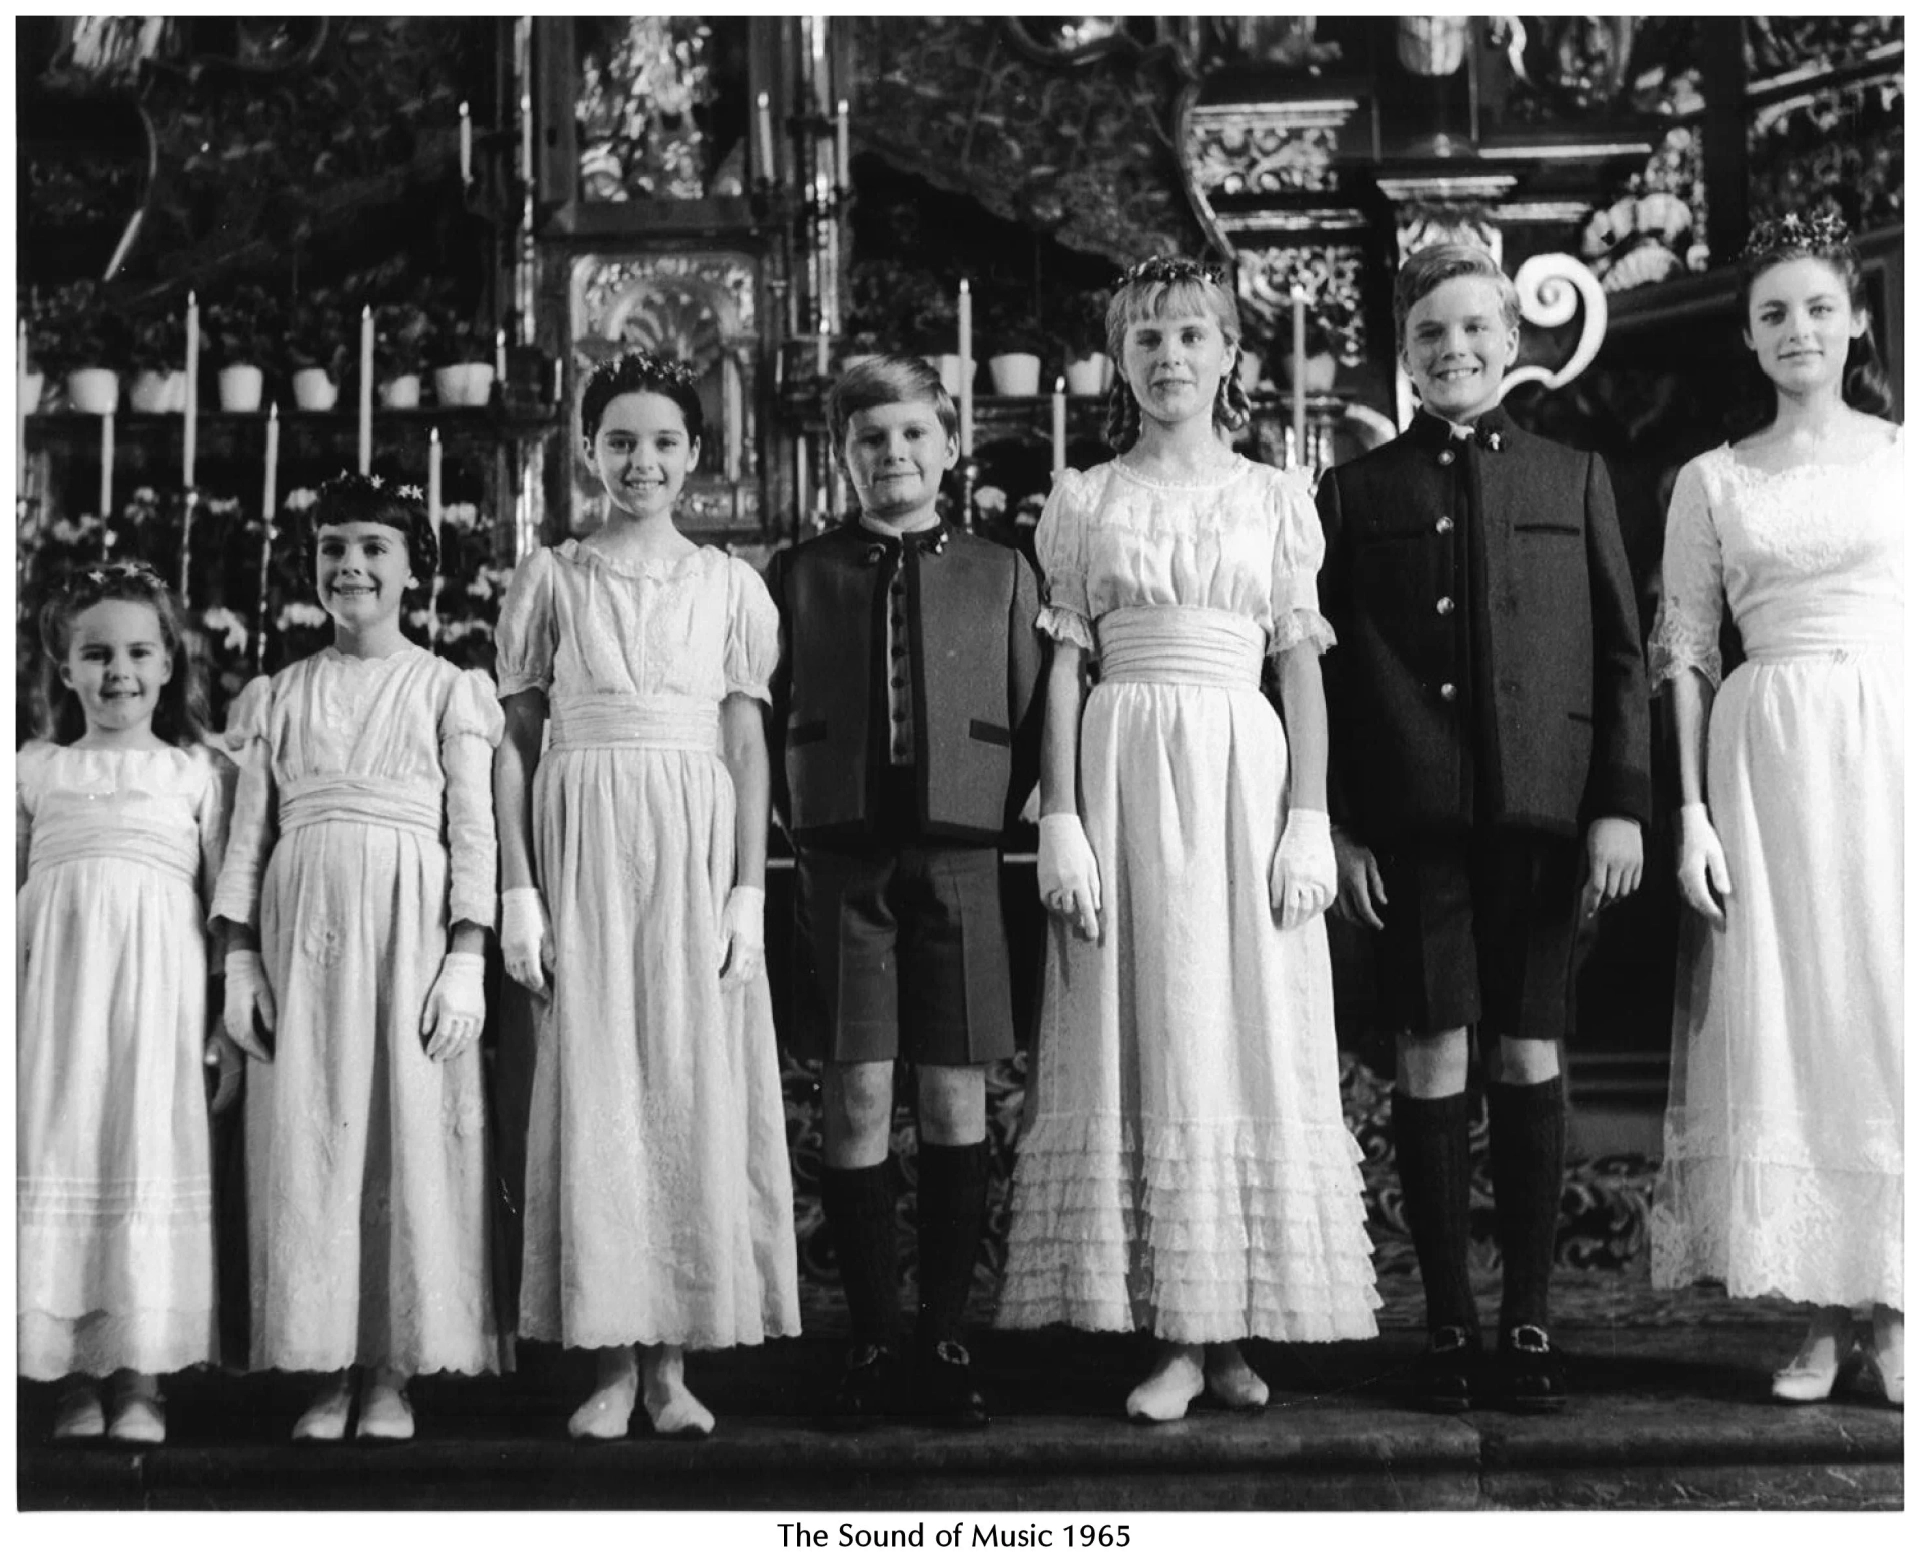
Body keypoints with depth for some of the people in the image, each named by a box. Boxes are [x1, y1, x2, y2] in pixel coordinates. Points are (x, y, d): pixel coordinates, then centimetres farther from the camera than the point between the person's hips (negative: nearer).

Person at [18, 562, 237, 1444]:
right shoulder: (34, 771, 15)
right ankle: (74, 1378, 7)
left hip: (158, 984, -1)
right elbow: (7, 897, 13)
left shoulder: (200, 772, 11)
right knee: (57, 1154, -1)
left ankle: (142, 1379, 2)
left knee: (152, 1156, -4)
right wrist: (7, 1012, 5)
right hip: (56, 983, 2)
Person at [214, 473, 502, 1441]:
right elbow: (249, 834, 11)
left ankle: (392, 1371, 4)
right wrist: (239, 961, 2)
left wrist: (466, 962, -8)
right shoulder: (279, 696, 14)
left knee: (411, 1134, -3)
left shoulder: (447, 689, 7)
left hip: (411, 926, -2)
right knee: (306, 1140, 0)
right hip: (301, 932, 2)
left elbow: (473, 832, 1)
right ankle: (326, 1371, 6)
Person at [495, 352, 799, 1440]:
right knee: (593, 1089, -2)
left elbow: (748, 748, 6)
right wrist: (518, 890, -2)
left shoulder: (730, 585, 9)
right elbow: (516, 741, 6)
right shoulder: (549, 579, 8)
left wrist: (749, 893, -3)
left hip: (695, 843, 1)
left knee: (694, 1089, -1)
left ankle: (674, 1360, 7)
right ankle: (612, 1362, 5)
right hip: (582, 842, 0)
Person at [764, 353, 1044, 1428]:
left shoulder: (1001, 574, 9)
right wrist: (806, 822, 3)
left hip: (959, 859, 0)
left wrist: (990, 819, -1)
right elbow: (767, 718, 11)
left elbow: (1030, 725, 9)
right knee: (856, 1099, -1)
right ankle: (877, 1342, 10)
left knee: (957, 1100, 2)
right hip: (842, 862, 0)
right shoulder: (800, 574, 9)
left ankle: (949, 1340, 13)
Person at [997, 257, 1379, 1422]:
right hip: (1126, 775, 0)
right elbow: (1063, 670, 4)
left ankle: (1239, 1328, 9)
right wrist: (1061, 823, -5)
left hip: (1246, 772, 1)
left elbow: (1301, 664, 6)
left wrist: (1310, 821, -4)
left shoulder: (1277, 498, 9)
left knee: (1256, 1046, 0)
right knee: (1146, 1051, -1)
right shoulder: (1083, 503, 8)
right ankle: (1176, 1335, 4)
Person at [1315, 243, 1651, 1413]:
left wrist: (1622, 803, 0)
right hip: (1411, 823, 0)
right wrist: (1334, 825, -1)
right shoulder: (1357, 494, 9)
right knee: (1431, 1065, 1)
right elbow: (1324, 671, 7)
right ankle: (1451, 1324, 12)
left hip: (1545, 817, 1)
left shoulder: (1574, 478, 12)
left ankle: (1531, 1323, 13)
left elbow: (1623, 655, 9)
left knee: (1531, 1063, 4)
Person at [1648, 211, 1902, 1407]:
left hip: (1891, 744, 0)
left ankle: (1893, 1304, 9)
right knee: (1783, 1026, 0)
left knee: (1887, 1012, -1)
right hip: (1767, 760, 1)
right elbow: (1683, 656, 6)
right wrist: (1691, 812, -2)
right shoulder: (1712, 481, 9)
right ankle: (1826, 1312, 9)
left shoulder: (1901, 457, 7)